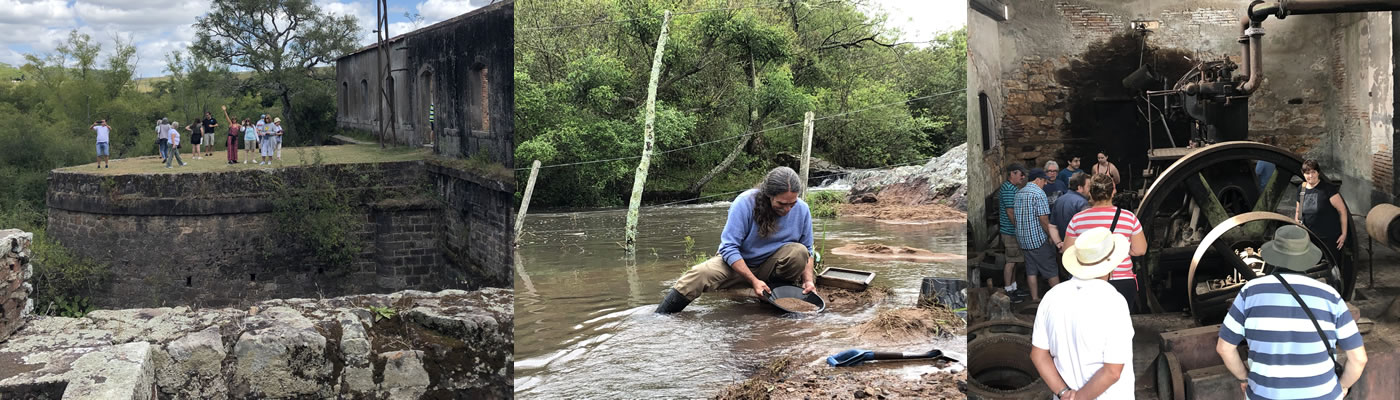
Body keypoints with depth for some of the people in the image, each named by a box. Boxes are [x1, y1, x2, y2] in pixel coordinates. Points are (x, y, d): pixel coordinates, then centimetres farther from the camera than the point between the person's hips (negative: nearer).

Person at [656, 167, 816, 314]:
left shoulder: (801, 210, -11)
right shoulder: (744, 203, -23)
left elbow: (807, 251, 4)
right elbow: (729, 248, -23)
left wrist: (808, 279, -13)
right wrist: (754, 281, -28)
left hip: (770, 265, 3)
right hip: (738, 263, -2)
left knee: (798, 252, -27)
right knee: (701, 274, -31)